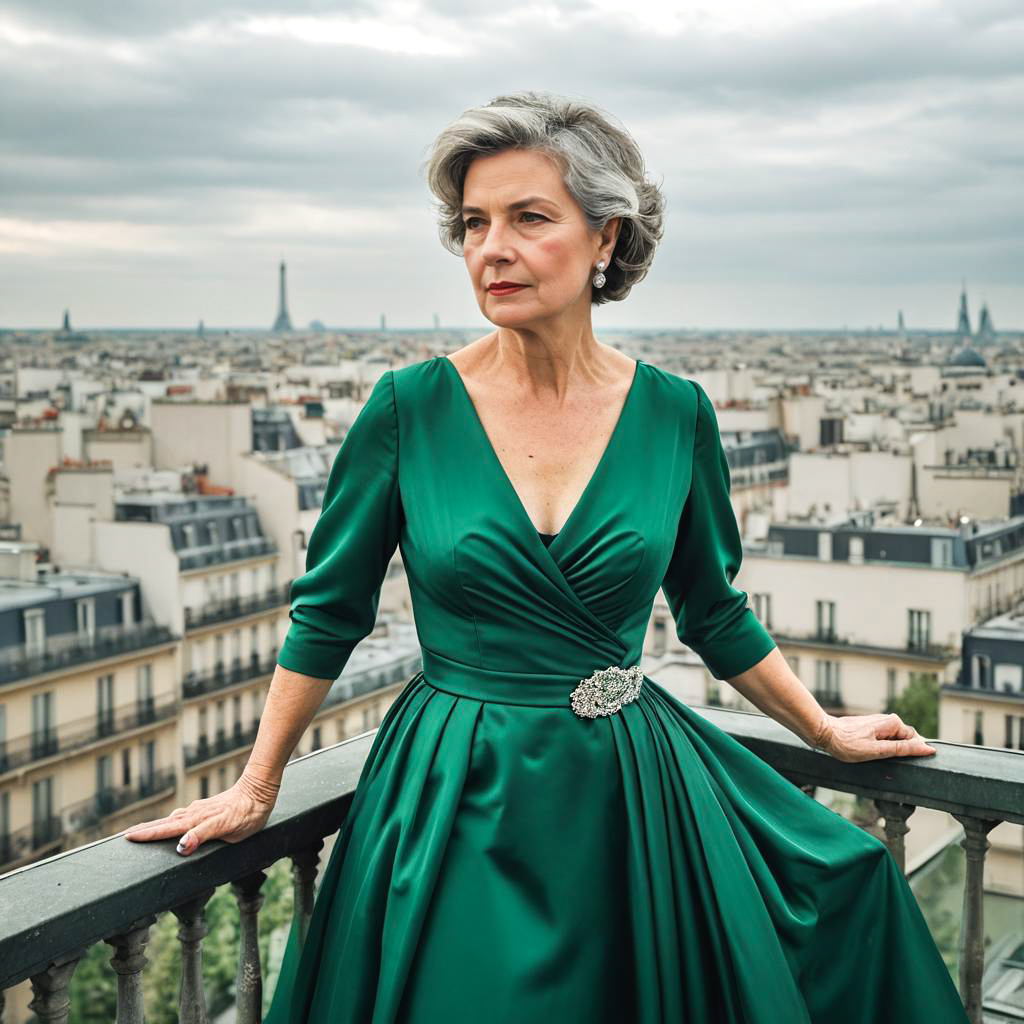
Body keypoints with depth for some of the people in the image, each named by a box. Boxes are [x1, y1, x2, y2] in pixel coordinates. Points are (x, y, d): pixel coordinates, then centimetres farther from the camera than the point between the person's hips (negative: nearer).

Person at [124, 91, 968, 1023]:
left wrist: (824, 730, 17)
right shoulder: (410, 408, -9)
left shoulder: (674, 414, -4)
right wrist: (256, 790, 3)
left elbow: (714, 612, 10)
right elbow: (329, 612, 0)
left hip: (633, 797, 3)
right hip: (455, 810, -2)